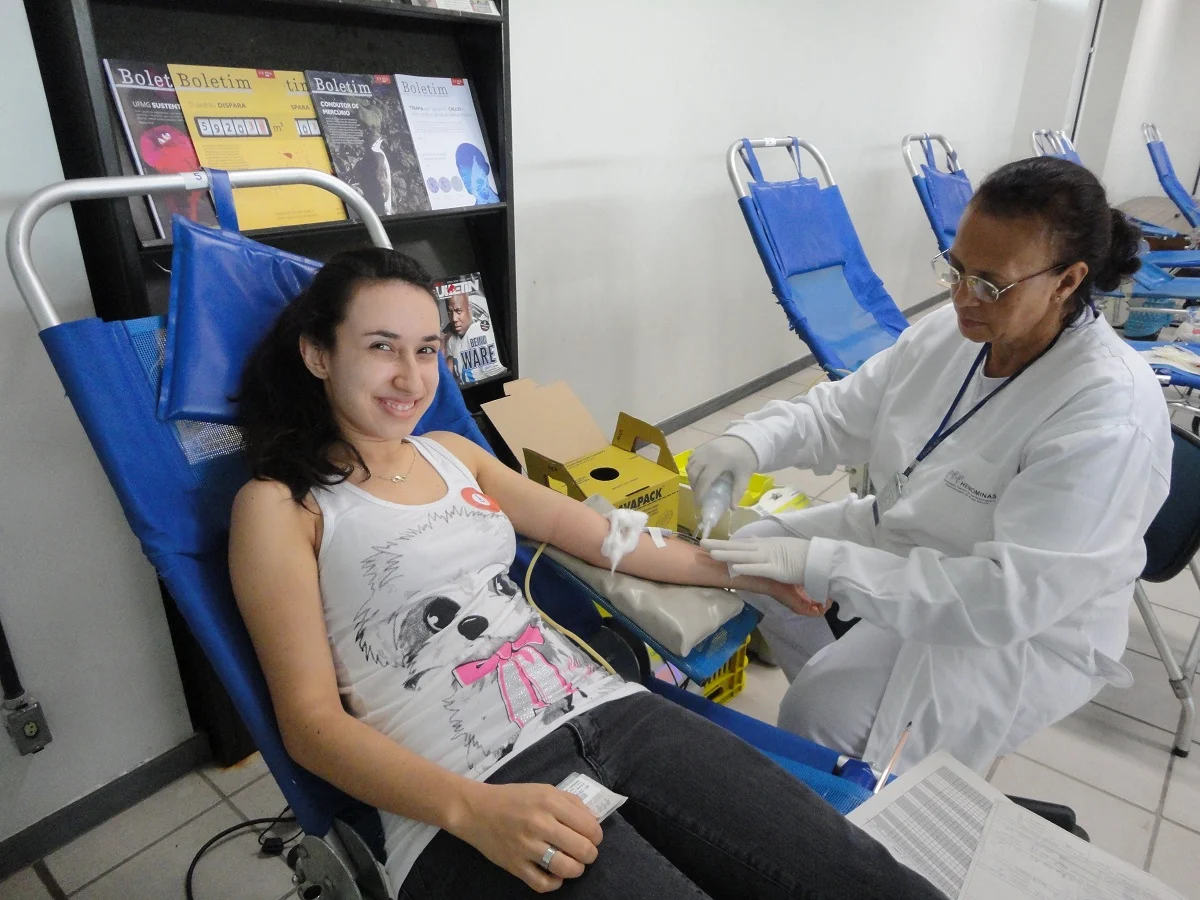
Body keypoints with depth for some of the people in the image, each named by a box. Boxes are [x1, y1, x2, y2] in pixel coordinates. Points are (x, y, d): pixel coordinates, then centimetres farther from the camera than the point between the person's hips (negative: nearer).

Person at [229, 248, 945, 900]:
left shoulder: (454, 454, 18)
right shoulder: (281, 504, 2)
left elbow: (599, 534, 21)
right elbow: (311, 720, -4)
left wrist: (744, 570, 21)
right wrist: (471, 809, -19)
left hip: (609, 710, 5)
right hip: (467, 796, -4)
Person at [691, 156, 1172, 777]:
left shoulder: (1110, 414, -30)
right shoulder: (953, 330, -10)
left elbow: (1011, 597, -35)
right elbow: (841, 413, -2)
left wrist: (821, 565, -39)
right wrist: (753, 441, -24)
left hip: (1024, 631, -7)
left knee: (818, 717, -21)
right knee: (752, 552, 6)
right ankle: (837, 676, 24)